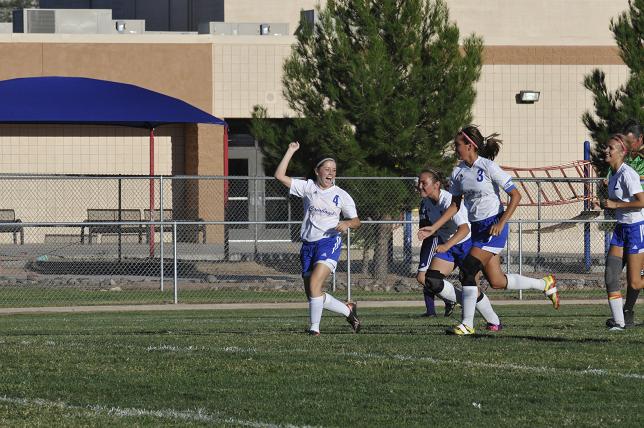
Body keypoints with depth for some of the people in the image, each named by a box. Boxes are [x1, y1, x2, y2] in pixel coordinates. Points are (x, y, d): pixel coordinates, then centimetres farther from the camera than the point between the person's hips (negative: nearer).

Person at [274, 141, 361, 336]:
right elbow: (280, 176, 2)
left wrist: (347, 223, -11)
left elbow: (356, 221, 12)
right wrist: (290, 152, -2)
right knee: (312, 294, 2)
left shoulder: (341, 195, 6)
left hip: (329, 241, -4)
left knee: (314, 283, -24)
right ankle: (348, 310, 22)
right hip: (308, 245, 4)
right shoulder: (308, 187, 8)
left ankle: (315, 327, -18)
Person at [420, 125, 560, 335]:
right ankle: (545, 284, 30)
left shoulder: (489, 167, -13)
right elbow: (455, 205, 15)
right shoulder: (458, 172, 7)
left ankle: (467, 324, -11)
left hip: (493, 226, -8)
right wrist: (434, 227, 5)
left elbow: (515, 196, -12)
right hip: (477, 229, 8)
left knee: (468, 269, -17)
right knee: (497, 282, 9)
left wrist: (500, 223, -20)